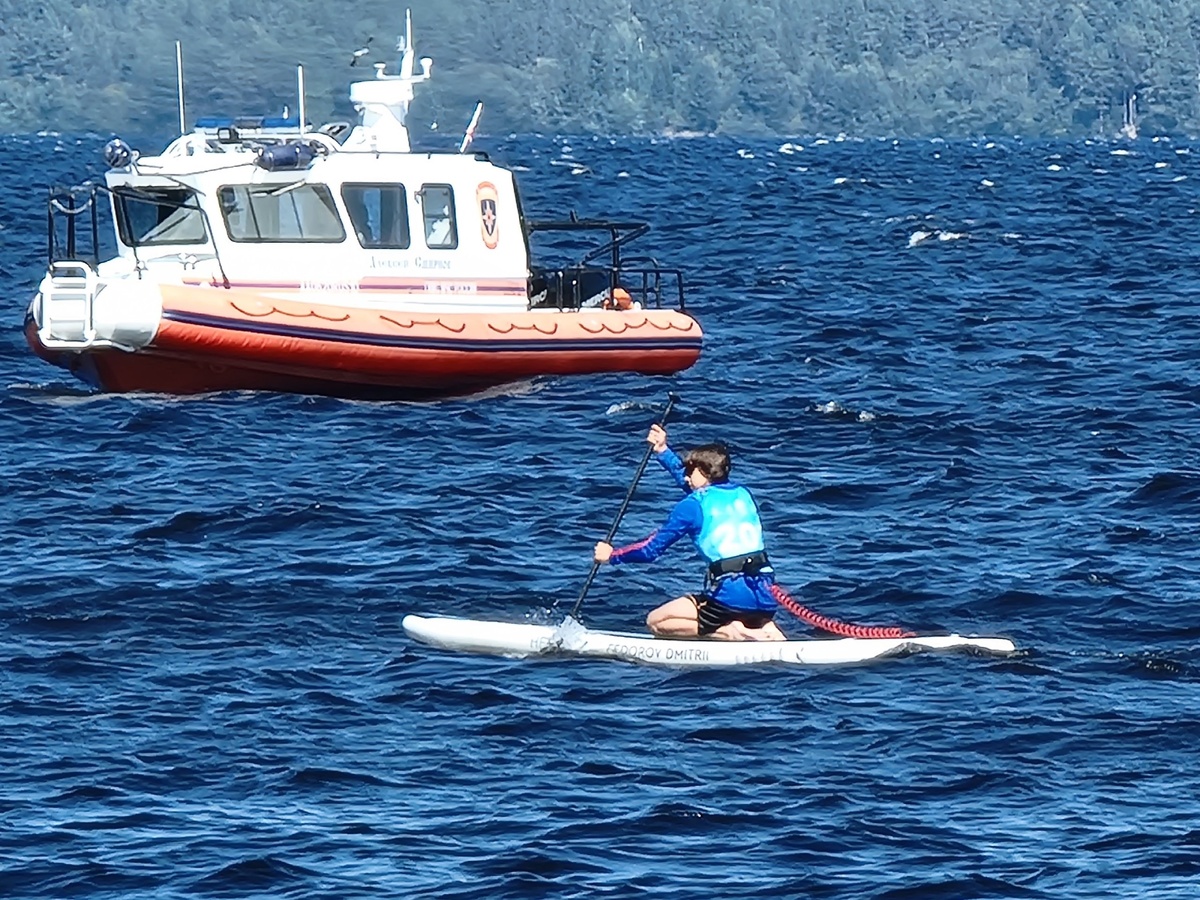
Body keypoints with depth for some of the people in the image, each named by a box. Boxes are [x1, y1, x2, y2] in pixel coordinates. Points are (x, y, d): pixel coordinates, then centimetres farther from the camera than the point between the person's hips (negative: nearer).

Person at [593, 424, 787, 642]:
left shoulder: (692, 505, 1)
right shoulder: (742, 493, 19)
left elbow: (652, 549, 7)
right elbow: (696, 486, 39)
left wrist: (612, 555, 22)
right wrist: (663, 452, 45)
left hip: (730, 596, -6)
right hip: (766, 598, 6)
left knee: (656, 622, 6)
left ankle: (728, 632, -11)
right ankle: (765, 629, 1)